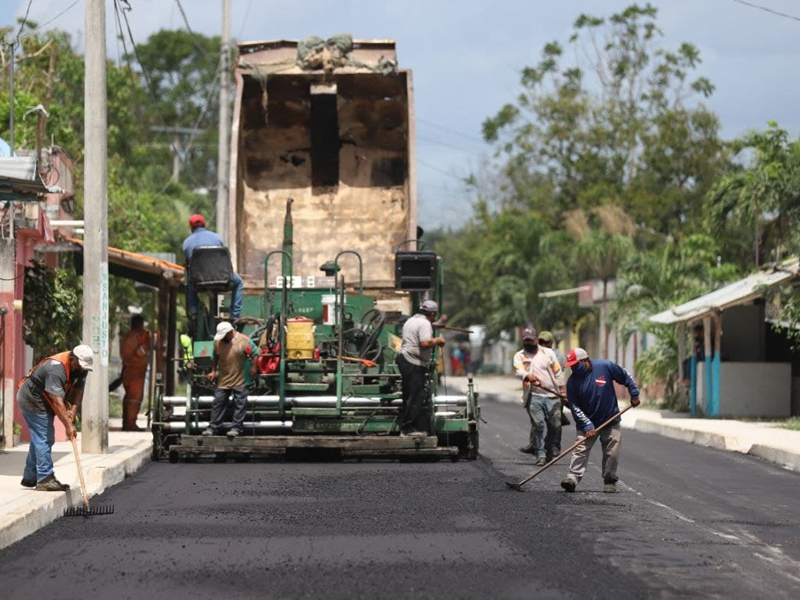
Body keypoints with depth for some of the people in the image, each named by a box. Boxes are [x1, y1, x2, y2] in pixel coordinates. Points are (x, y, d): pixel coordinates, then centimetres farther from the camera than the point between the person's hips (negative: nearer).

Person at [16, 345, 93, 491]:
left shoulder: (80, 368, -5)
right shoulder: (57, 369, -34)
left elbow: (78, 390, -2)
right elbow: (57, 401, -37)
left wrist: (73, 409, -20)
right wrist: (68, 425, -38)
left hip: (43, 402, 10)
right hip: (31, 399, -10)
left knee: (40, 438, 14)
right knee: (43, 439, -12)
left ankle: (29, 478, 22)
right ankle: (45, 479, -12)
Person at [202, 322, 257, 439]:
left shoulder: (243, 340, -10)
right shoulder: (218, 341, 3)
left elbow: (255, 353, -3)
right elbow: (214, 358, 16)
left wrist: (252, 367, -8)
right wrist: (213, 371, 11)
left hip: (239, 380, -4)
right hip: (223, 380, 4)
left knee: (239, 404, 1)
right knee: (218, 403, 5)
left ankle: (236, 428, 7)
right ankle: (213, 428, 9)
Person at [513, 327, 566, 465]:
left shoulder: (548, 353, 12)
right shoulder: (519, 356, 7)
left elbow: (558, 372, 13)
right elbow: (519, 371, -13)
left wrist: (562, 389, 6)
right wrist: (528, 376, -35)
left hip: (552, 395, 2)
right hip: (534, 396, -2)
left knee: (555, 425, 1)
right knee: (538, 425, -10)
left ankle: (551, 451, 18)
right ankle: (540, 455, -6)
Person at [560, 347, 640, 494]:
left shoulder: (606, 367, -12)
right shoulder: (573, 381, -9)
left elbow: (626, 377, 3)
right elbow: (575, 407, -10)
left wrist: (634, 394, 4)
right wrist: (587, 426, -17)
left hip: (611, 421, 0)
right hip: (587, 423, 0)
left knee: (612, 453, 2)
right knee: (581, 450, -12)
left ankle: (609, 481, 14)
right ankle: (573, 478, -17)